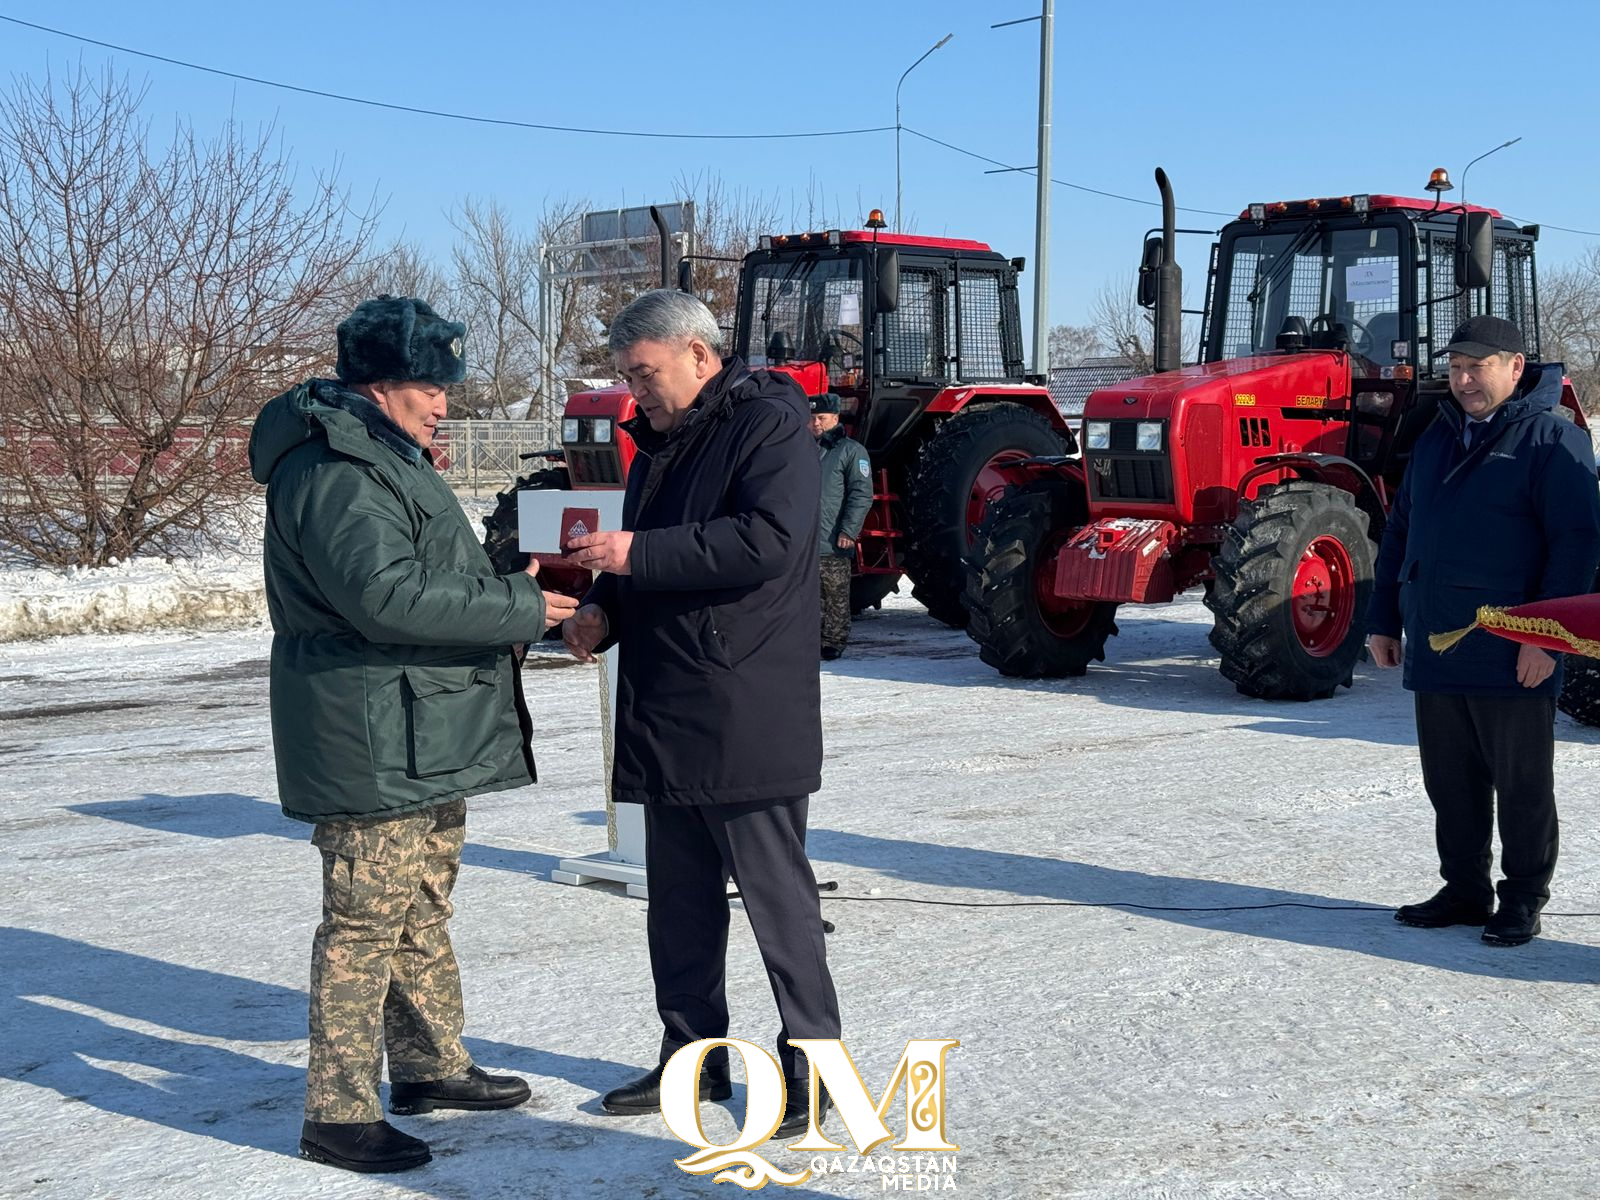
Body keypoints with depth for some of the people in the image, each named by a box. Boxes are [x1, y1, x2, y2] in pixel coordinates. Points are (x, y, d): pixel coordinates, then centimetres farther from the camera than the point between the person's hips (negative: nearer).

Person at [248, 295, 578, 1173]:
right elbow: (387, 595, -28)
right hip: (371, 744, -11)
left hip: (425, 736, 11)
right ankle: (338, 1114, 3)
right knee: (366, 920, -6)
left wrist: (508, 590, 10)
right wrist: (519, 609, -21)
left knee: (422, 909, 20)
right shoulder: (334, 473, -19)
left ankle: (430, 1065, 34)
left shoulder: (383, 459, 17)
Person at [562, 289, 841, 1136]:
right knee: (680, 898, 14)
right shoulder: (659, 444, 18)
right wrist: (604, 609, 4)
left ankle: (811, 1062, 10)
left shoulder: (769, 425, -10)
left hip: (746, 713, -9)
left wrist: (638, 556, -22)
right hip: (664, 710, 9)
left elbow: (767, 541, -24)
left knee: (776, 892, -1)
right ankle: (694, 1057, 26)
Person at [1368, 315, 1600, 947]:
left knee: (1522, 787, 4)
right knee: (1450, 784, 13)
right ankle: (1464, 890, 25)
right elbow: (1399, 533, 21)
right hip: (1435, 655, 7)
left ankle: (1522, 901, 15)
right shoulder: (1438, 437, 16)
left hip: (1511, 659, -7)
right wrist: (1384, 618, 16)